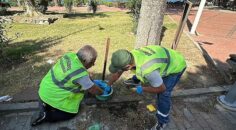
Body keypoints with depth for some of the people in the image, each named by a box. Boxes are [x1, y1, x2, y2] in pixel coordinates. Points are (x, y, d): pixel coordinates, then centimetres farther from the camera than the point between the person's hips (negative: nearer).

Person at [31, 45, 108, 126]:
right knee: (72, 113, 9)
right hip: (52, 96, -8)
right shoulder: (81, 74, -31)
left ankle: (45, 104, 15)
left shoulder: (70, 55, -9)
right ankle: (46, 115, 0)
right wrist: (102, 92, 3)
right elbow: (93, 90, -16)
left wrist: (89, 79, 12)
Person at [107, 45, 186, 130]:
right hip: (165, 57, 7)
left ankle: (162, 121, 12)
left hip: (176, 65, -7)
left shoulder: (147, 70, -46)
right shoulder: (129, 56, -21)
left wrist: (142, 89, -17)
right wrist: (108, 86, 9)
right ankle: (136, 81, 55)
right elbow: (116, 74, -3)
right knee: (141, 74, 21)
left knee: (163, 94, -12)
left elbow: (162, 88, -28)